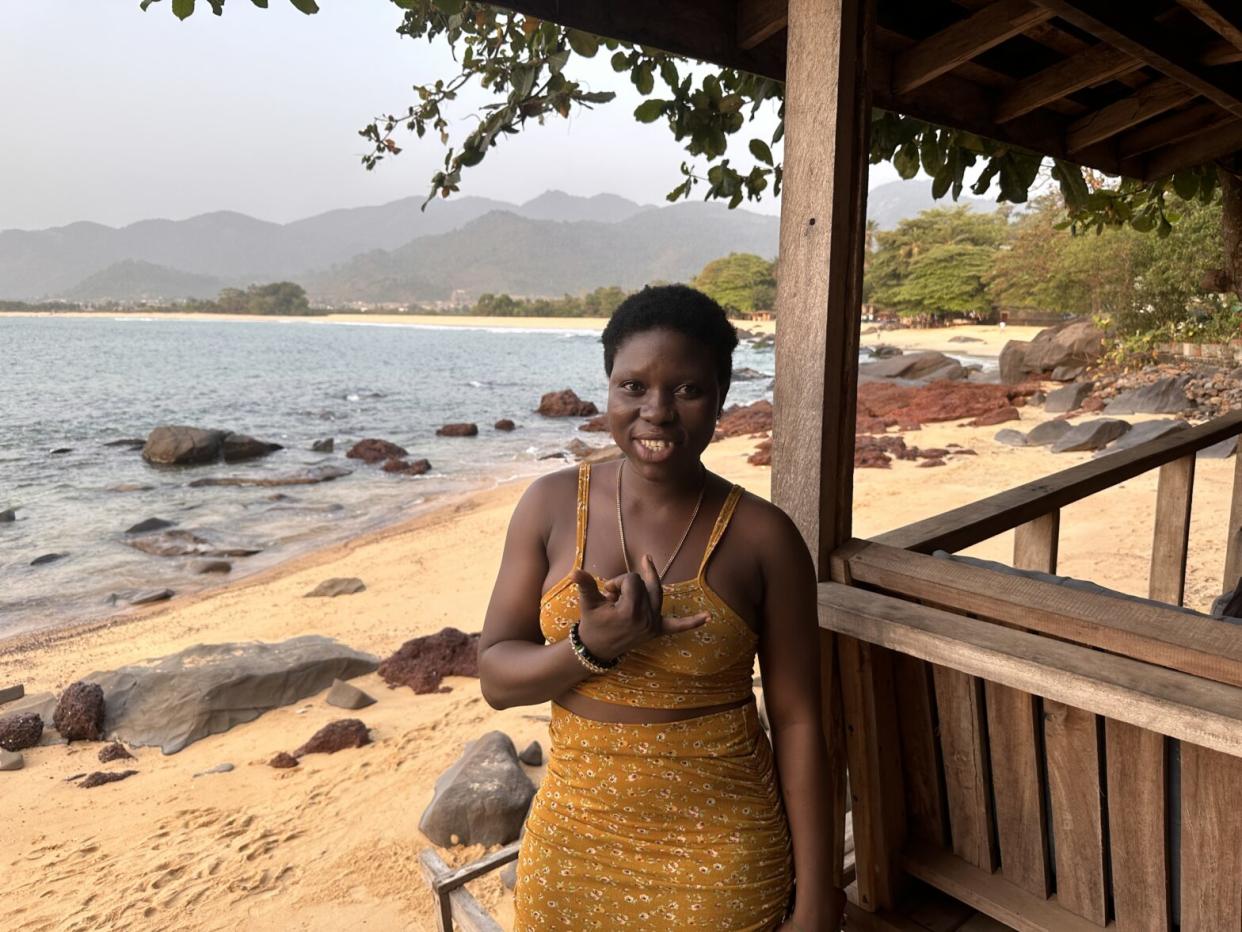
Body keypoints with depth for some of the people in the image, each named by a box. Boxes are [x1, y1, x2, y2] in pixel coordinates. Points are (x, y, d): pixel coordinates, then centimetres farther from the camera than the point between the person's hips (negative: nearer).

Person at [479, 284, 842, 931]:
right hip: (573, 842, 2)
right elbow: (495, 677, -5)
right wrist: (591, 646, -24)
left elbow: (797, 720, -7)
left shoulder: (763, 536, -13)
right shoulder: (552, 505, -8)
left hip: (720, 856, -2)